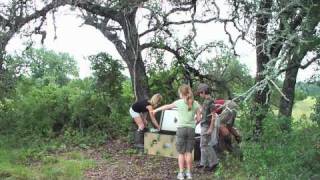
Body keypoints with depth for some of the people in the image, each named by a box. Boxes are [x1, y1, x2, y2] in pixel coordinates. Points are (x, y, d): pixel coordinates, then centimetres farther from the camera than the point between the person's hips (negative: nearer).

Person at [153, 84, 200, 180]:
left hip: (181, 128, -2)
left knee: (181, 152, 6)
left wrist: (156, 110, 27)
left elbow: (167, 106, 12)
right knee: (189, 152, 11)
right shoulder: (195, 103, 2)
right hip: (191, 129, 2)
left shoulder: (179, 102, -3)